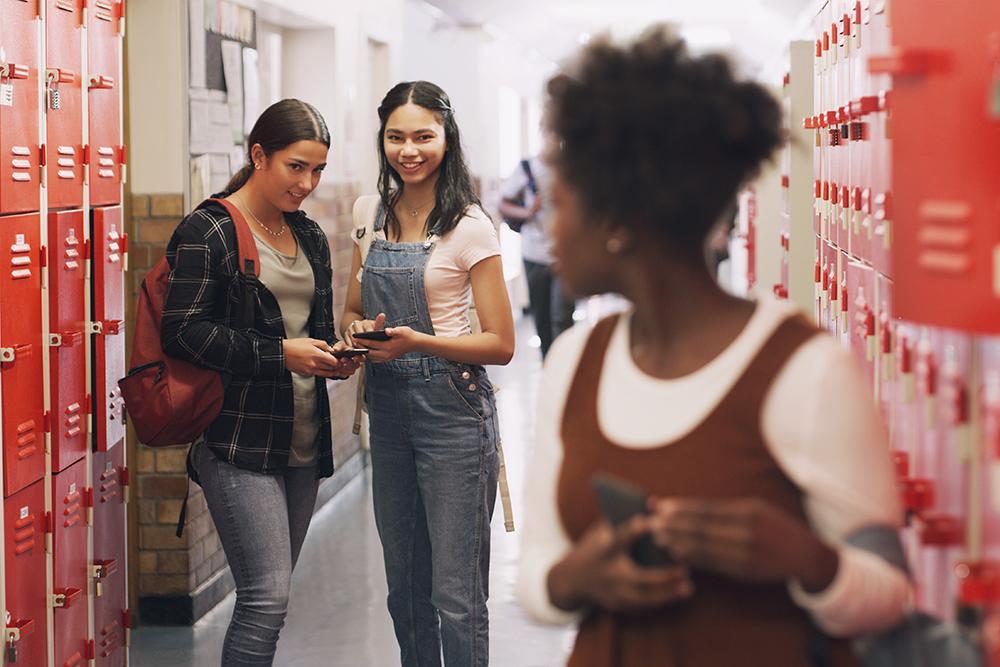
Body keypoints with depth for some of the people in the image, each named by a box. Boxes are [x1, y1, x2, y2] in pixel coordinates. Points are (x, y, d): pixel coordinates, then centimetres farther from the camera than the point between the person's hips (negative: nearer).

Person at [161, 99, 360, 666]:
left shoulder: (310, 237, 16)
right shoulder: (209, 231, -6)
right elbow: (183, 332, -14)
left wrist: (336, 357, 0)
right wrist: (282, 354, -20)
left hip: (303, 442, 7)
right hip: (238, 442, -7)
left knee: (269, 594, 10)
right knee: (267, 597, -13)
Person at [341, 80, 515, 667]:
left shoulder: (469, 227, -10)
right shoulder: (371, 214, 8)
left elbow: (501, 345, -10)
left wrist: (417, 341, -22)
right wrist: (359, 329, -5)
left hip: (452, 413, -6)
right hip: (388, 409, 6)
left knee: (456, 595, -3)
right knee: (404, 585, 14)